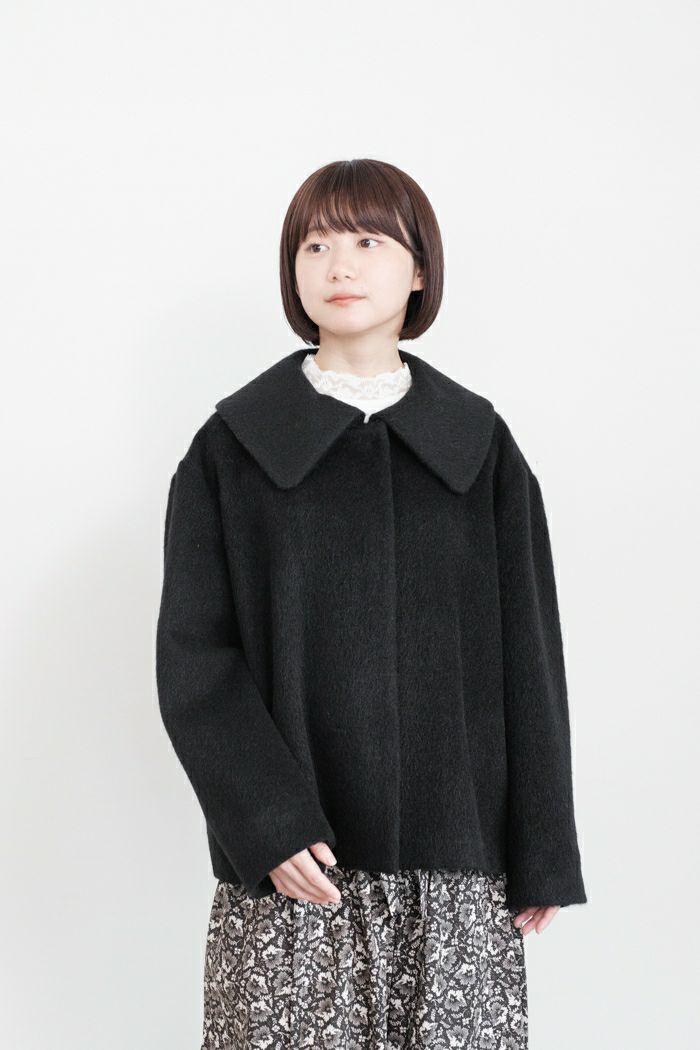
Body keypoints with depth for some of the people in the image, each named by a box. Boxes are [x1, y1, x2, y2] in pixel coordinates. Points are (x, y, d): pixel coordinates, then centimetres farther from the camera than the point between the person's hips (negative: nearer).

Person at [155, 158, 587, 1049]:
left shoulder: (480, 446, 7)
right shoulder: (233, 448, 3)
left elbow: (527, 658, 6)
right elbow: (193, 657, -2)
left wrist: (540, 859, 2)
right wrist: (267, 824, -13)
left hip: (453, 862, 1)